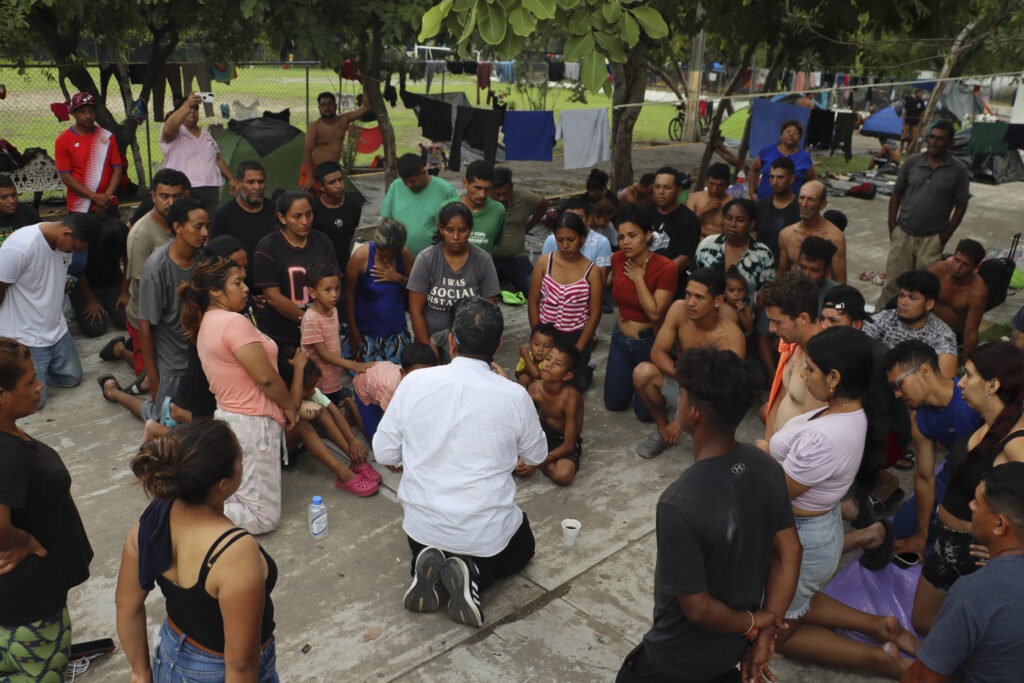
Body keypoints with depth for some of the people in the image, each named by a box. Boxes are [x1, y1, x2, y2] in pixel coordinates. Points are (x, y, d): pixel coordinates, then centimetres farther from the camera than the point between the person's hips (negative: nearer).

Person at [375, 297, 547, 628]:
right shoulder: (515, 396, -17)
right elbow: (536, 455, 2)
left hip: (423, 525, 3)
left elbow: (384, 452, -4)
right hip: (488, 532, -2)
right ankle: (473, 574, 0)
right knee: (523, 547, 32)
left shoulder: (414, 382, -13)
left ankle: (428, 562, 3)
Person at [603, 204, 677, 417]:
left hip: (649, 344, -5)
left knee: (645, 411, 6)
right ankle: (631, 375, 42)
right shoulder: (618, 259, -7)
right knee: (614, 403, 15)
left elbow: (655, 312, -29)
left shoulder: (666, 268, -23)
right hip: (620, 339, 5)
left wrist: (638, 278, -23)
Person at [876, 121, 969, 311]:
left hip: (932, 238, -1)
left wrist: (945, 236, -5)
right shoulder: (912, 162, 4)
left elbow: (961, 207, 1)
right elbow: (896, 195, 9)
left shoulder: (958, 170, -1)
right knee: (893, 278, 5)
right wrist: (892, 227, 3)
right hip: (903, 233, 2)